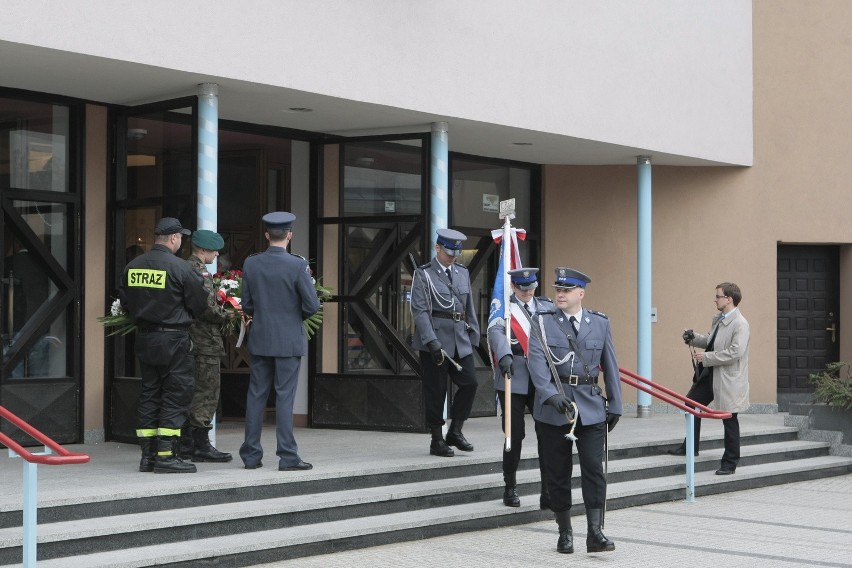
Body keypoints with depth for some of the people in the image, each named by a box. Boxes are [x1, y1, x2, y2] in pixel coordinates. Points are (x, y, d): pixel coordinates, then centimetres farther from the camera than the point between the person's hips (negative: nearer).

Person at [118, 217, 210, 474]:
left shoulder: (132, 266, 4)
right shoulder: (179, 267, -14)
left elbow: (124, 299, 13)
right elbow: (199, 304, -9)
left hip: (144, 338, 7)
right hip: (173, 338, -6)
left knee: (149, 395, 13)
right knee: (175, 396, 0)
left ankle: (148, 455, 16)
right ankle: (166, 456, -2)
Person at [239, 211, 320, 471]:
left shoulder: (251, 264, 0)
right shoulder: (297, 265, -12)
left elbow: (246, 305, 5)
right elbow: (312, 305, -10)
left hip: (259, 340, 4)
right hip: (288, 341, -4)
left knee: (256, 396, 9)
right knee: (285, 397, -1)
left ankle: (251, 455, 12)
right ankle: (287, 457, 0)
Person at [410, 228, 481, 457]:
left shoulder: (462, 273, 14)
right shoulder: (423, 274, -4)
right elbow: (419, 311, -11)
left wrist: (473, 335, 12)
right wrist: (432, 341, -19)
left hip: (460, 339, 5)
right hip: (434, 339, -5)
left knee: (470, 382, -3)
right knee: (435, 390, 0)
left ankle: (455, 431, 11)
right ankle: (437, 440, 9)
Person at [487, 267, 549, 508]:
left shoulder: (546, 307, 16)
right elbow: (496, 331, -16)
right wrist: (505, 354, -34)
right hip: (513, 379, -3)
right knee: (515, 434, 2)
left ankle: (548, 493, 3)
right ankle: (510, 488, 19)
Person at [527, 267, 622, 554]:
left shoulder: (600, 323, 7)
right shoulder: (542, 321, 1)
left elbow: (610, 365, 11)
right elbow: (536, 361, -11)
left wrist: (615, 405, 10)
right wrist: (551, 394, -24)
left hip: (590, 407, 1)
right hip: (553, 408, -1)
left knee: (594, 468, -7)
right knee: (557, 473, 6)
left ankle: (595, 533, -4)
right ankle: (565, 532, 18)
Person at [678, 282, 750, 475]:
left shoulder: (740, 324, -18)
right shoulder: (719, 320, 11)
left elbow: (735, 352, -26)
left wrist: (706, 357, -22)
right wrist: (694, 338, 3)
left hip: (728, 379, -10)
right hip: (711, 374, 10)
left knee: (729, 420, 2)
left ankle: (729, 464, 13)